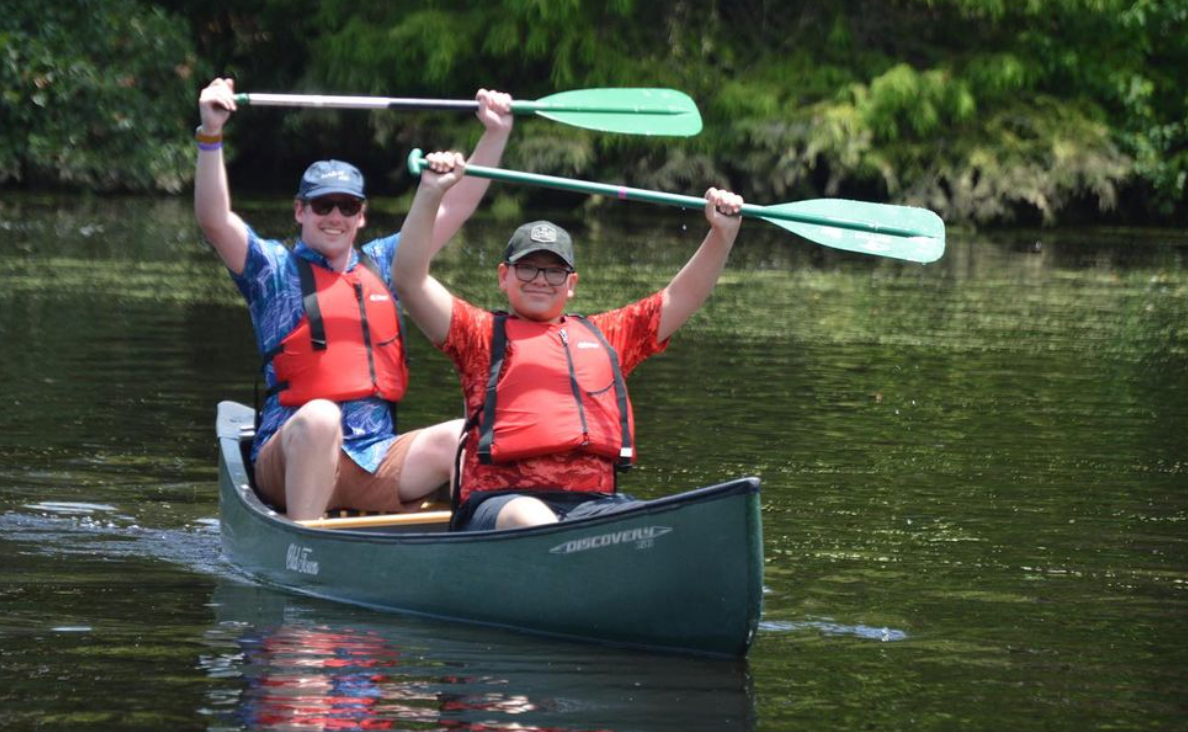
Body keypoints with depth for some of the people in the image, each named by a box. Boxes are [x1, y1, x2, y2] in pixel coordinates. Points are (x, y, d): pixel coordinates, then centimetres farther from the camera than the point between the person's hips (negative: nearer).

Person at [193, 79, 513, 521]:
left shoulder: (382, 264, 20)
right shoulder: (275, 269, 7)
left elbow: (453, 210, 24)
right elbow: (214, 221, -9)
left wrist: (495, 135, 18)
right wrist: (210, 135, -20)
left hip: (379, 460, 4)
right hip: (292, 459, -4)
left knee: (464, 437, -21)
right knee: (319, 416, -39)